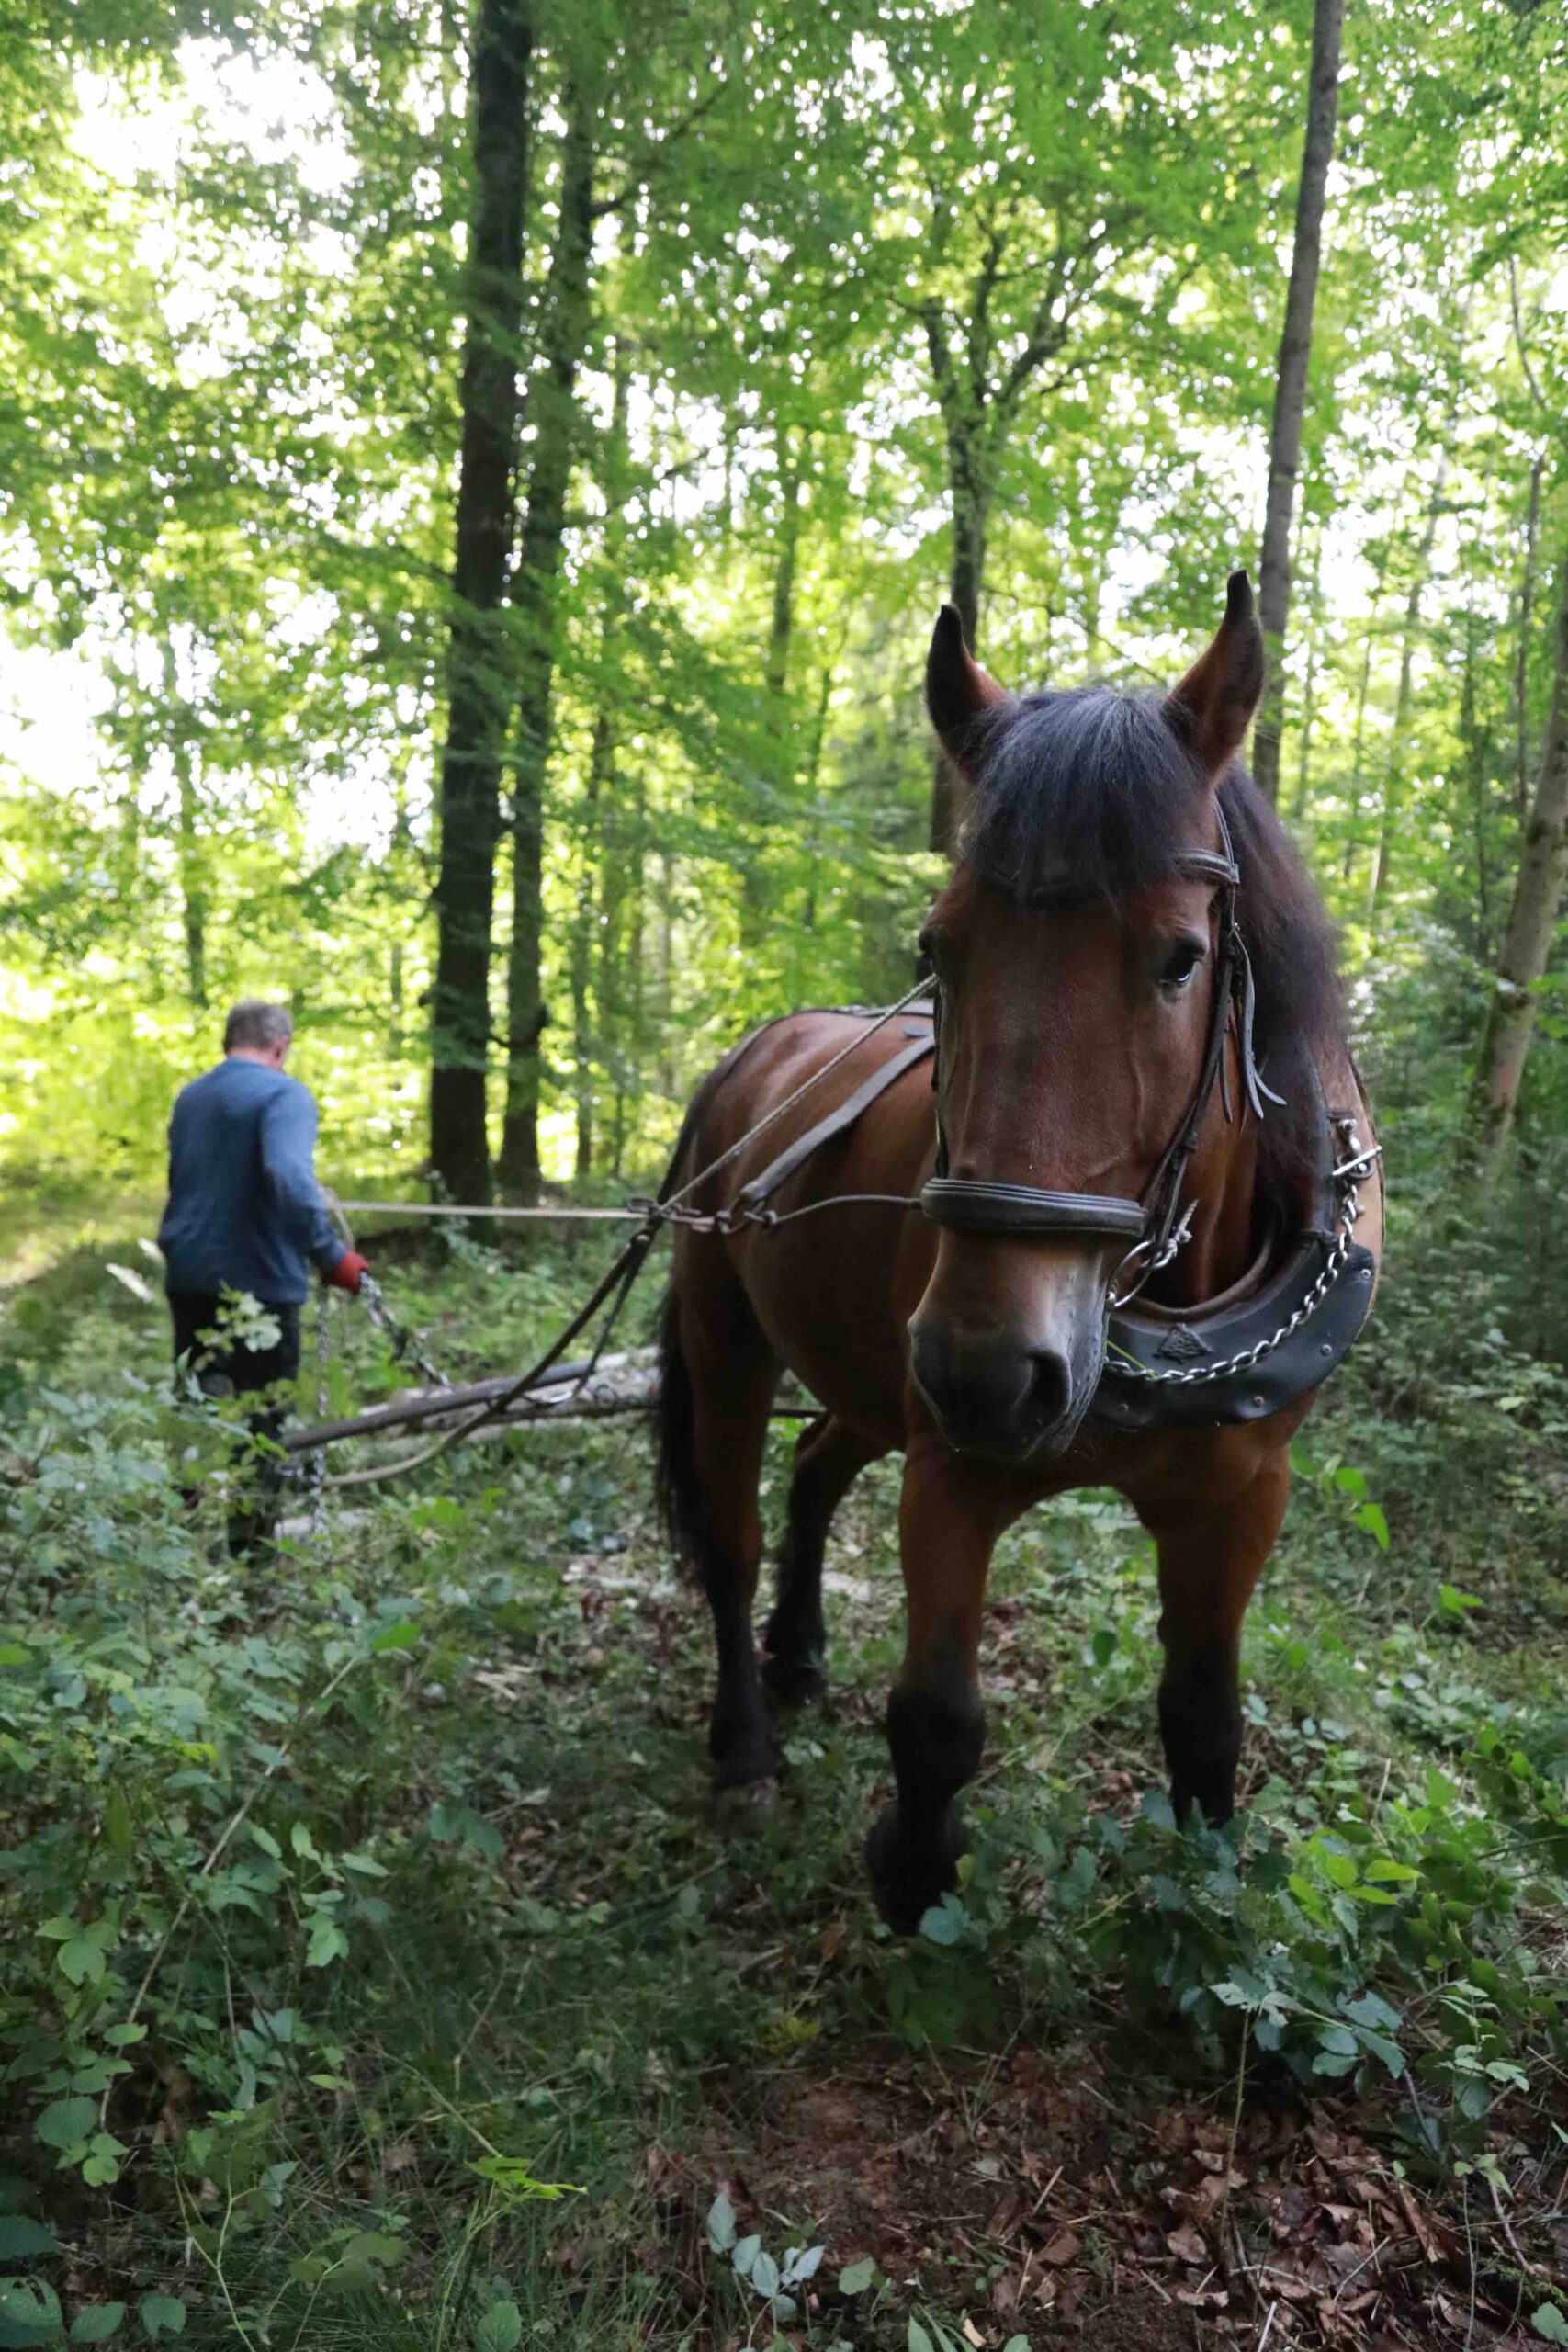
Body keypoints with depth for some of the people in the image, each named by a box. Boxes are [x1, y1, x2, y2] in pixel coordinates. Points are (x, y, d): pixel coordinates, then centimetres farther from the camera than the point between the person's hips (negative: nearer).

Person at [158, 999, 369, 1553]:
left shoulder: (190, 1096, 14)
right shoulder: (283, 1094, -11)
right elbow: (288, 1176, -29)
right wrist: (330, 1254, -29)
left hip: (187, 1278, 7)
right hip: (255, 1283, -7)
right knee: (259, 1426, 2)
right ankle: (247, 1549, 5)